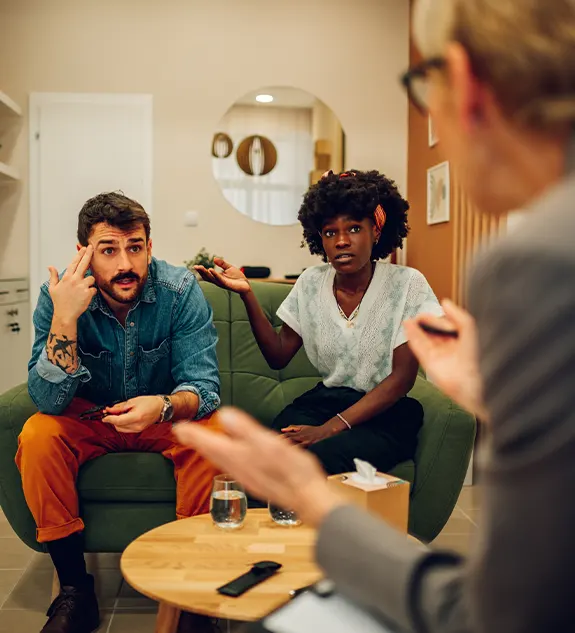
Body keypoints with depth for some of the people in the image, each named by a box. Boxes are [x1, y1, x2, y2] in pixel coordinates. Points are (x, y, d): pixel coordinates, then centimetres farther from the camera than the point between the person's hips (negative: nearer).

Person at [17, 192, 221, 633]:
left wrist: (164, 406, -46)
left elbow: (202, 384, -23)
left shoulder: (180, 290, -19)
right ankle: (75, 590, -12)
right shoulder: (61, 297, -17)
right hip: (88, 417, 1)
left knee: (213, 434, -30)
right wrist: (64, 319, -36)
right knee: (37, 436, -26)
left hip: (166, 416, -1)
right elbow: (49, 401, -23)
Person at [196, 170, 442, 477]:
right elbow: (278, 356, 6)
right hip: (323, 401, 4)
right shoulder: (311, 282, 5)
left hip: (386, 413, -3)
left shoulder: (407, 284, -8)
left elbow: (402, 377, -12)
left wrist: (332, 427, -22)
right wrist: (246, 293, -7)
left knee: (316, 460, -34)